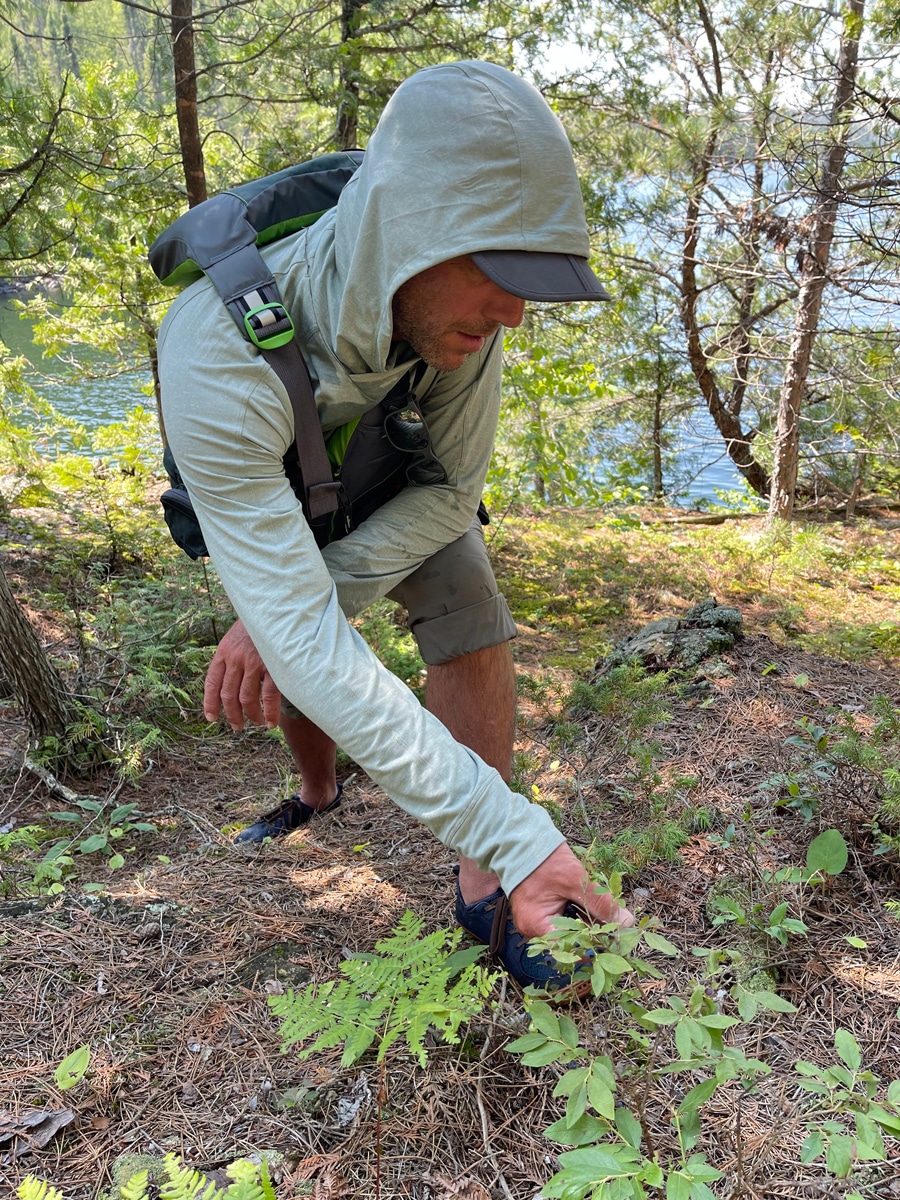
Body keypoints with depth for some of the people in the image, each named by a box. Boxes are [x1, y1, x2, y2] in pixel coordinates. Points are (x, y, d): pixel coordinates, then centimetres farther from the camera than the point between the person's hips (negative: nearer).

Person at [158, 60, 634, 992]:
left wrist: (315, 595, -37)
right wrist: (515, 831, -55)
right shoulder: (218, 353, -48)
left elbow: (451, 490, -20)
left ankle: (480, 892, -9)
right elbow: (301, 639, -52)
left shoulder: (460, 298, -35)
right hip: (271, 479, -1)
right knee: (292, 671, 9)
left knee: (471, 622, -19)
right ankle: (317, 795, 43)